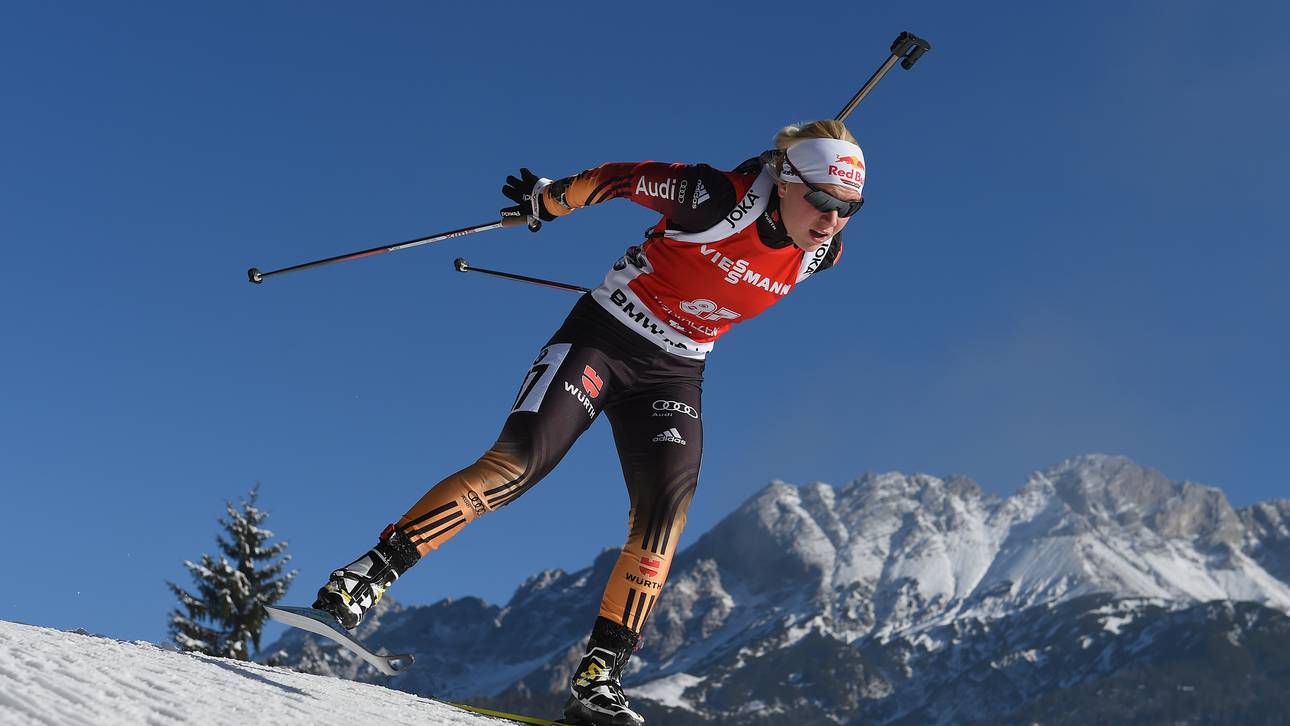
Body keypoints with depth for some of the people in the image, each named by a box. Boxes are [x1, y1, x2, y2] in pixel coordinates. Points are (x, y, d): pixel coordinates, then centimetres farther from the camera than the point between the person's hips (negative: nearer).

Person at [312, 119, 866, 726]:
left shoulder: (821, 253, -6)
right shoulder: (719, 199, -23)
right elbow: (625, 177, -9)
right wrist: (549, 198, 2)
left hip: (674, 373, 4)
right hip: (603, 334, -4)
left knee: (664, 512, -13)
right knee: (516, 460, -18)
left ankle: (598, 675, -9)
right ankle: (373, 571, -10)